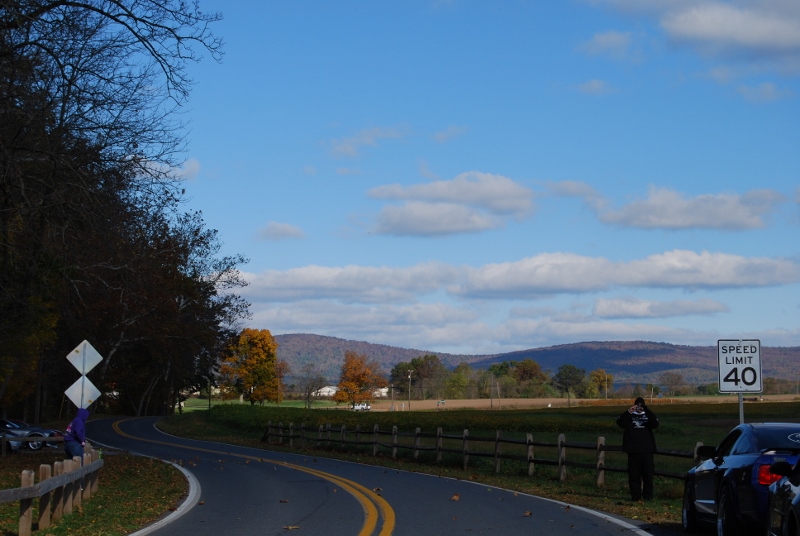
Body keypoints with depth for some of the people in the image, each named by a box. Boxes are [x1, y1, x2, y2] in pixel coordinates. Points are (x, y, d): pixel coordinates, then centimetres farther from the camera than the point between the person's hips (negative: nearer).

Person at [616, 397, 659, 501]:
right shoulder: (629, 416, 7)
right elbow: (620, 422, -11)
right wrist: (629, 411, -23)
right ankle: (635, 496, 6)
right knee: (634, 473, 1)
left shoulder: (648, 415, 9)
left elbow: (655, 424, -10)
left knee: (648, 473, 0)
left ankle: (647, 496, 6)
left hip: (647, 449, 1)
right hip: (633, 450, 0)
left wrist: (647, 410, -19)